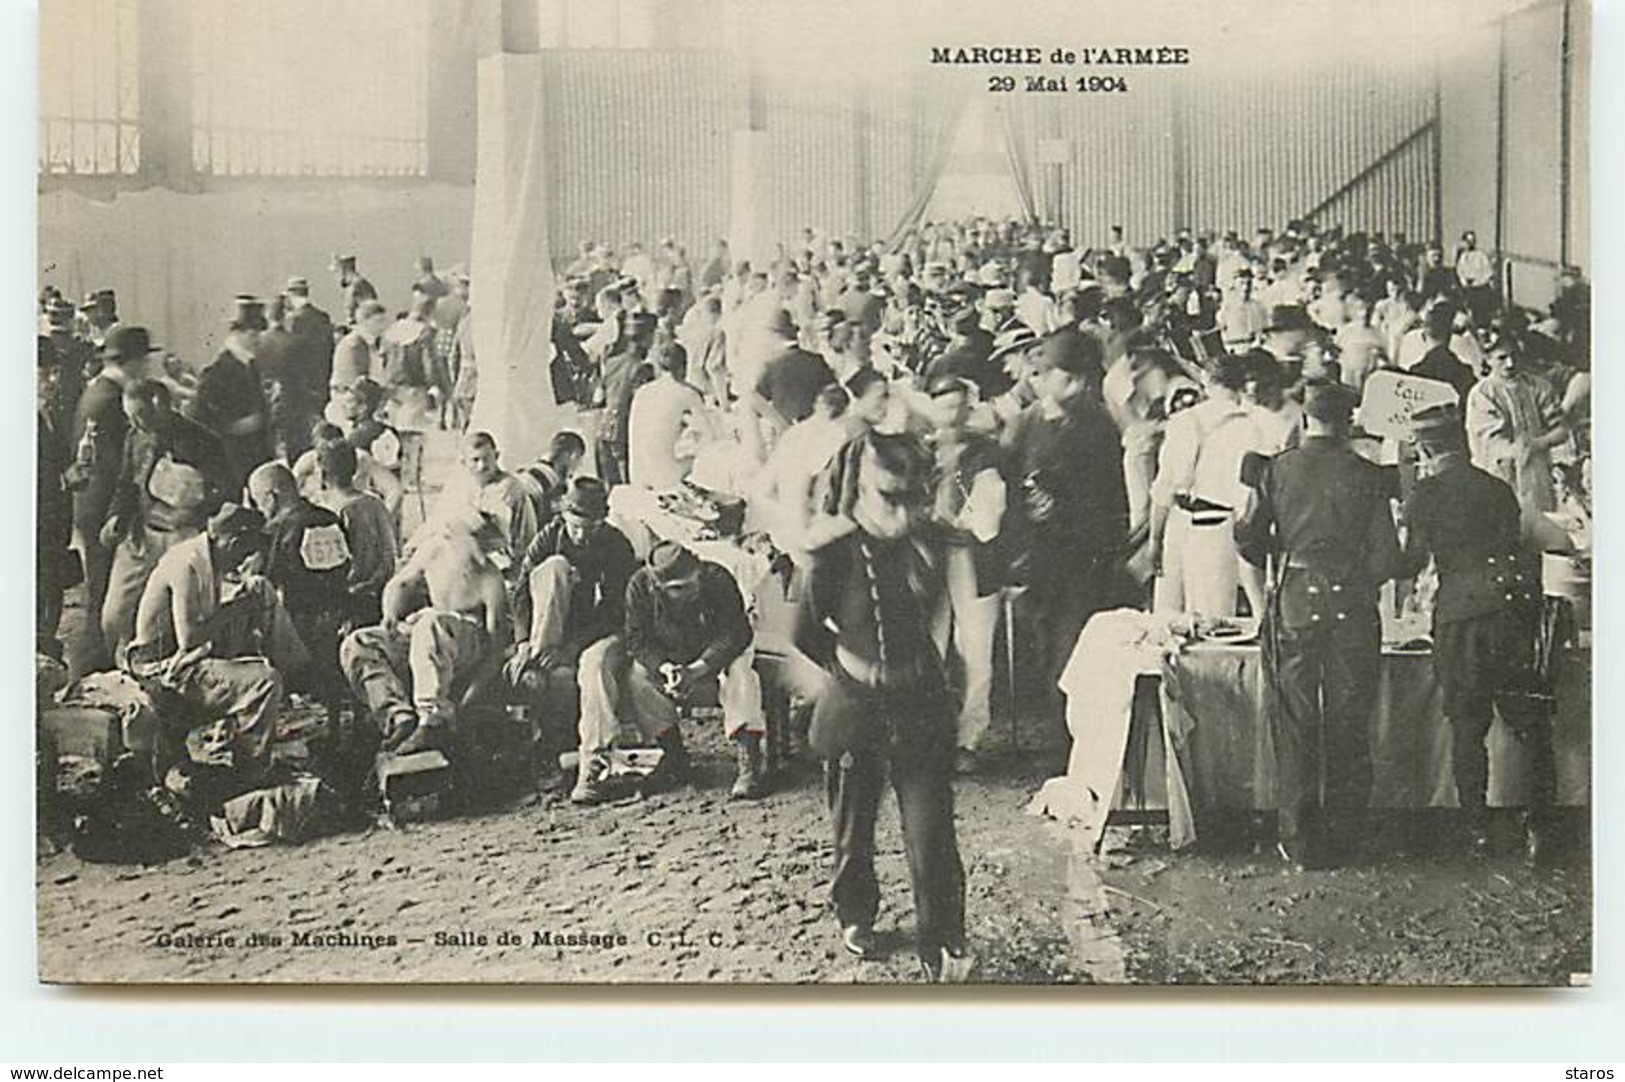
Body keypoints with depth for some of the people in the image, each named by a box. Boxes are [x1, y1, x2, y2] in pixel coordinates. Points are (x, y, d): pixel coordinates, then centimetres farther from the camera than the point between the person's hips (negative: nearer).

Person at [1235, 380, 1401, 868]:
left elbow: (1248, 538, -1)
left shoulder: (1276, 469, 0)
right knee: (1349, 727, 9)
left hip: (1292, 604, 0)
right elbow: (1386, 557, -3)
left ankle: (1298, 840, 10)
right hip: (1351, 605, 0)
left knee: (1293, 724, 7)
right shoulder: (1366, 476, -2)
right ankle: (1343, 837, 14)